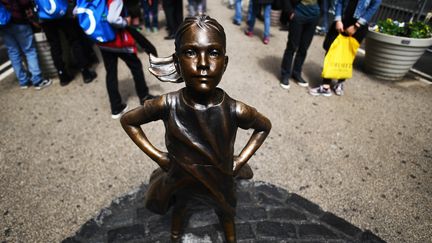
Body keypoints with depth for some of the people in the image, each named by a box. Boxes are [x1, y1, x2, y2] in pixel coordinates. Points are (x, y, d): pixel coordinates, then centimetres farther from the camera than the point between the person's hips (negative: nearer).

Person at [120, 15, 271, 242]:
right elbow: (128, 121, -10)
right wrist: (158, 156, -14)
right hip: (180, 180, 1)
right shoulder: (166, 105, -30)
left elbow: (264, 126, -8)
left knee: (226, 212, 32)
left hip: (220, 181, 0)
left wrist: (241, 160, -13)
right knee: (179, 207, 34)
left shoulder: (235, 111, -31)